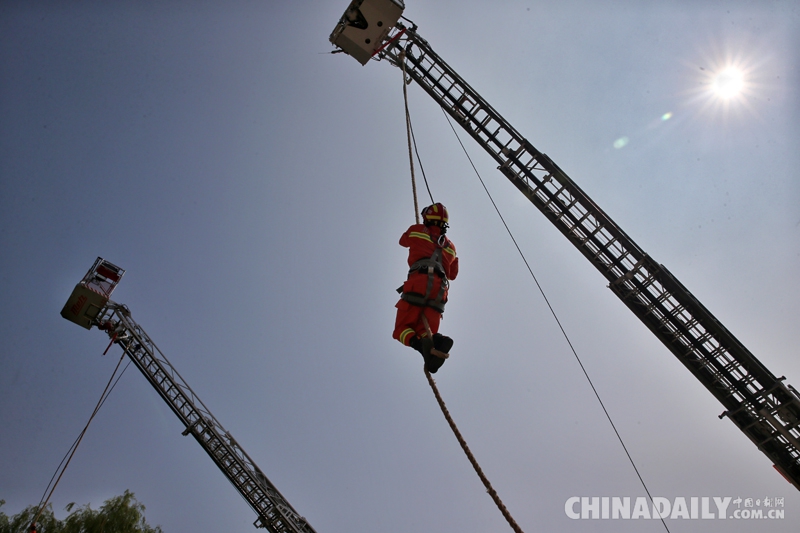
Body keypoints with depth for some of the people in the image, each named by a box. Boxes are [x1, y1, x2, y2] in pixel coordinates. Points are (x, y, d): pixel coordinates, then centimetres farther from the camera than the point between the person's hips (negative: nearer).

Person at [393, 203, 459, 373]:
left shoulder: (417, 230, 19)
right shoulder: (450, 245, 29)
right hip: (440, 288, 4)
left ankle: (418, 343, -33)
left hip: (418, 282, -3)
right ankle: (436, 341, -32)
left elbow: (403, 241, 41)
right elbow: (453, 274, 37)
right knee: (425, 332, 4)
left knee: (402, 329, 0)